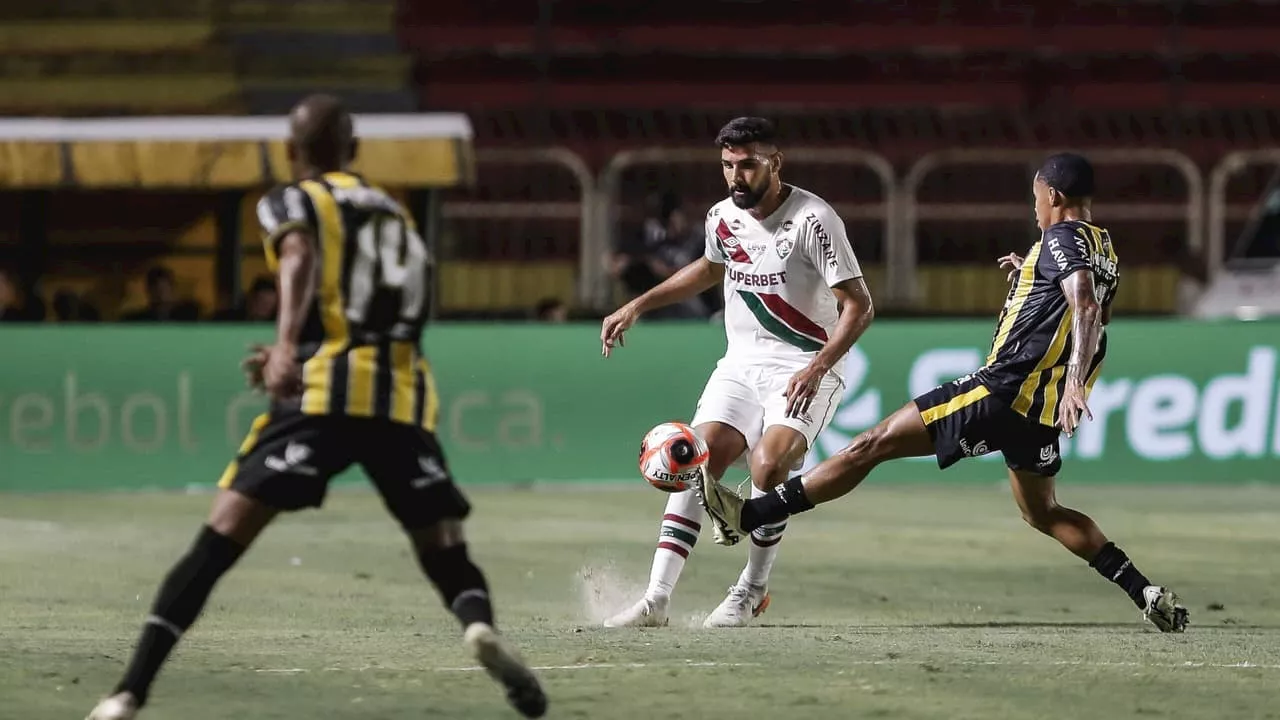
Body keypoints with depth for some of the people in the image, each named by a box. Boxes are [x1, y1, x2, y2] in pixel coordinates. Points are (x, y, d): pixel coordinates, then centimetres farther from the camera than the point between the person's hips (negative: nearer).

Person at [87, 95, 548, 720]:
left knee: (220, 539, -5)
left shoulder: (292, 203, 12)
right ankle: (481, 626, -24)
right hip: (402, 395, 4)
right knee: (447, 555, 11)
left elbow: (299, 259, -11)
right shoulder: (395, 214, 29)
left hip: (323, 393, -4)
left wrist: (288, 345, -28)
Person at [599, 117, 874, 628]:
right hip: (741, 364, 6)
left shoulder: (813, 220, -15)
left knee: (768, 467, -27)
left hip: (803, 369, -6)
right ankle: (657, 598, -15)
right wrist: (636, 307, 24)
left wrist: (817, 368, -27)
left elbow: (858, 306, -15)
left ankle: (751, 592, -7)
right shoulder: (723, 217, 5)